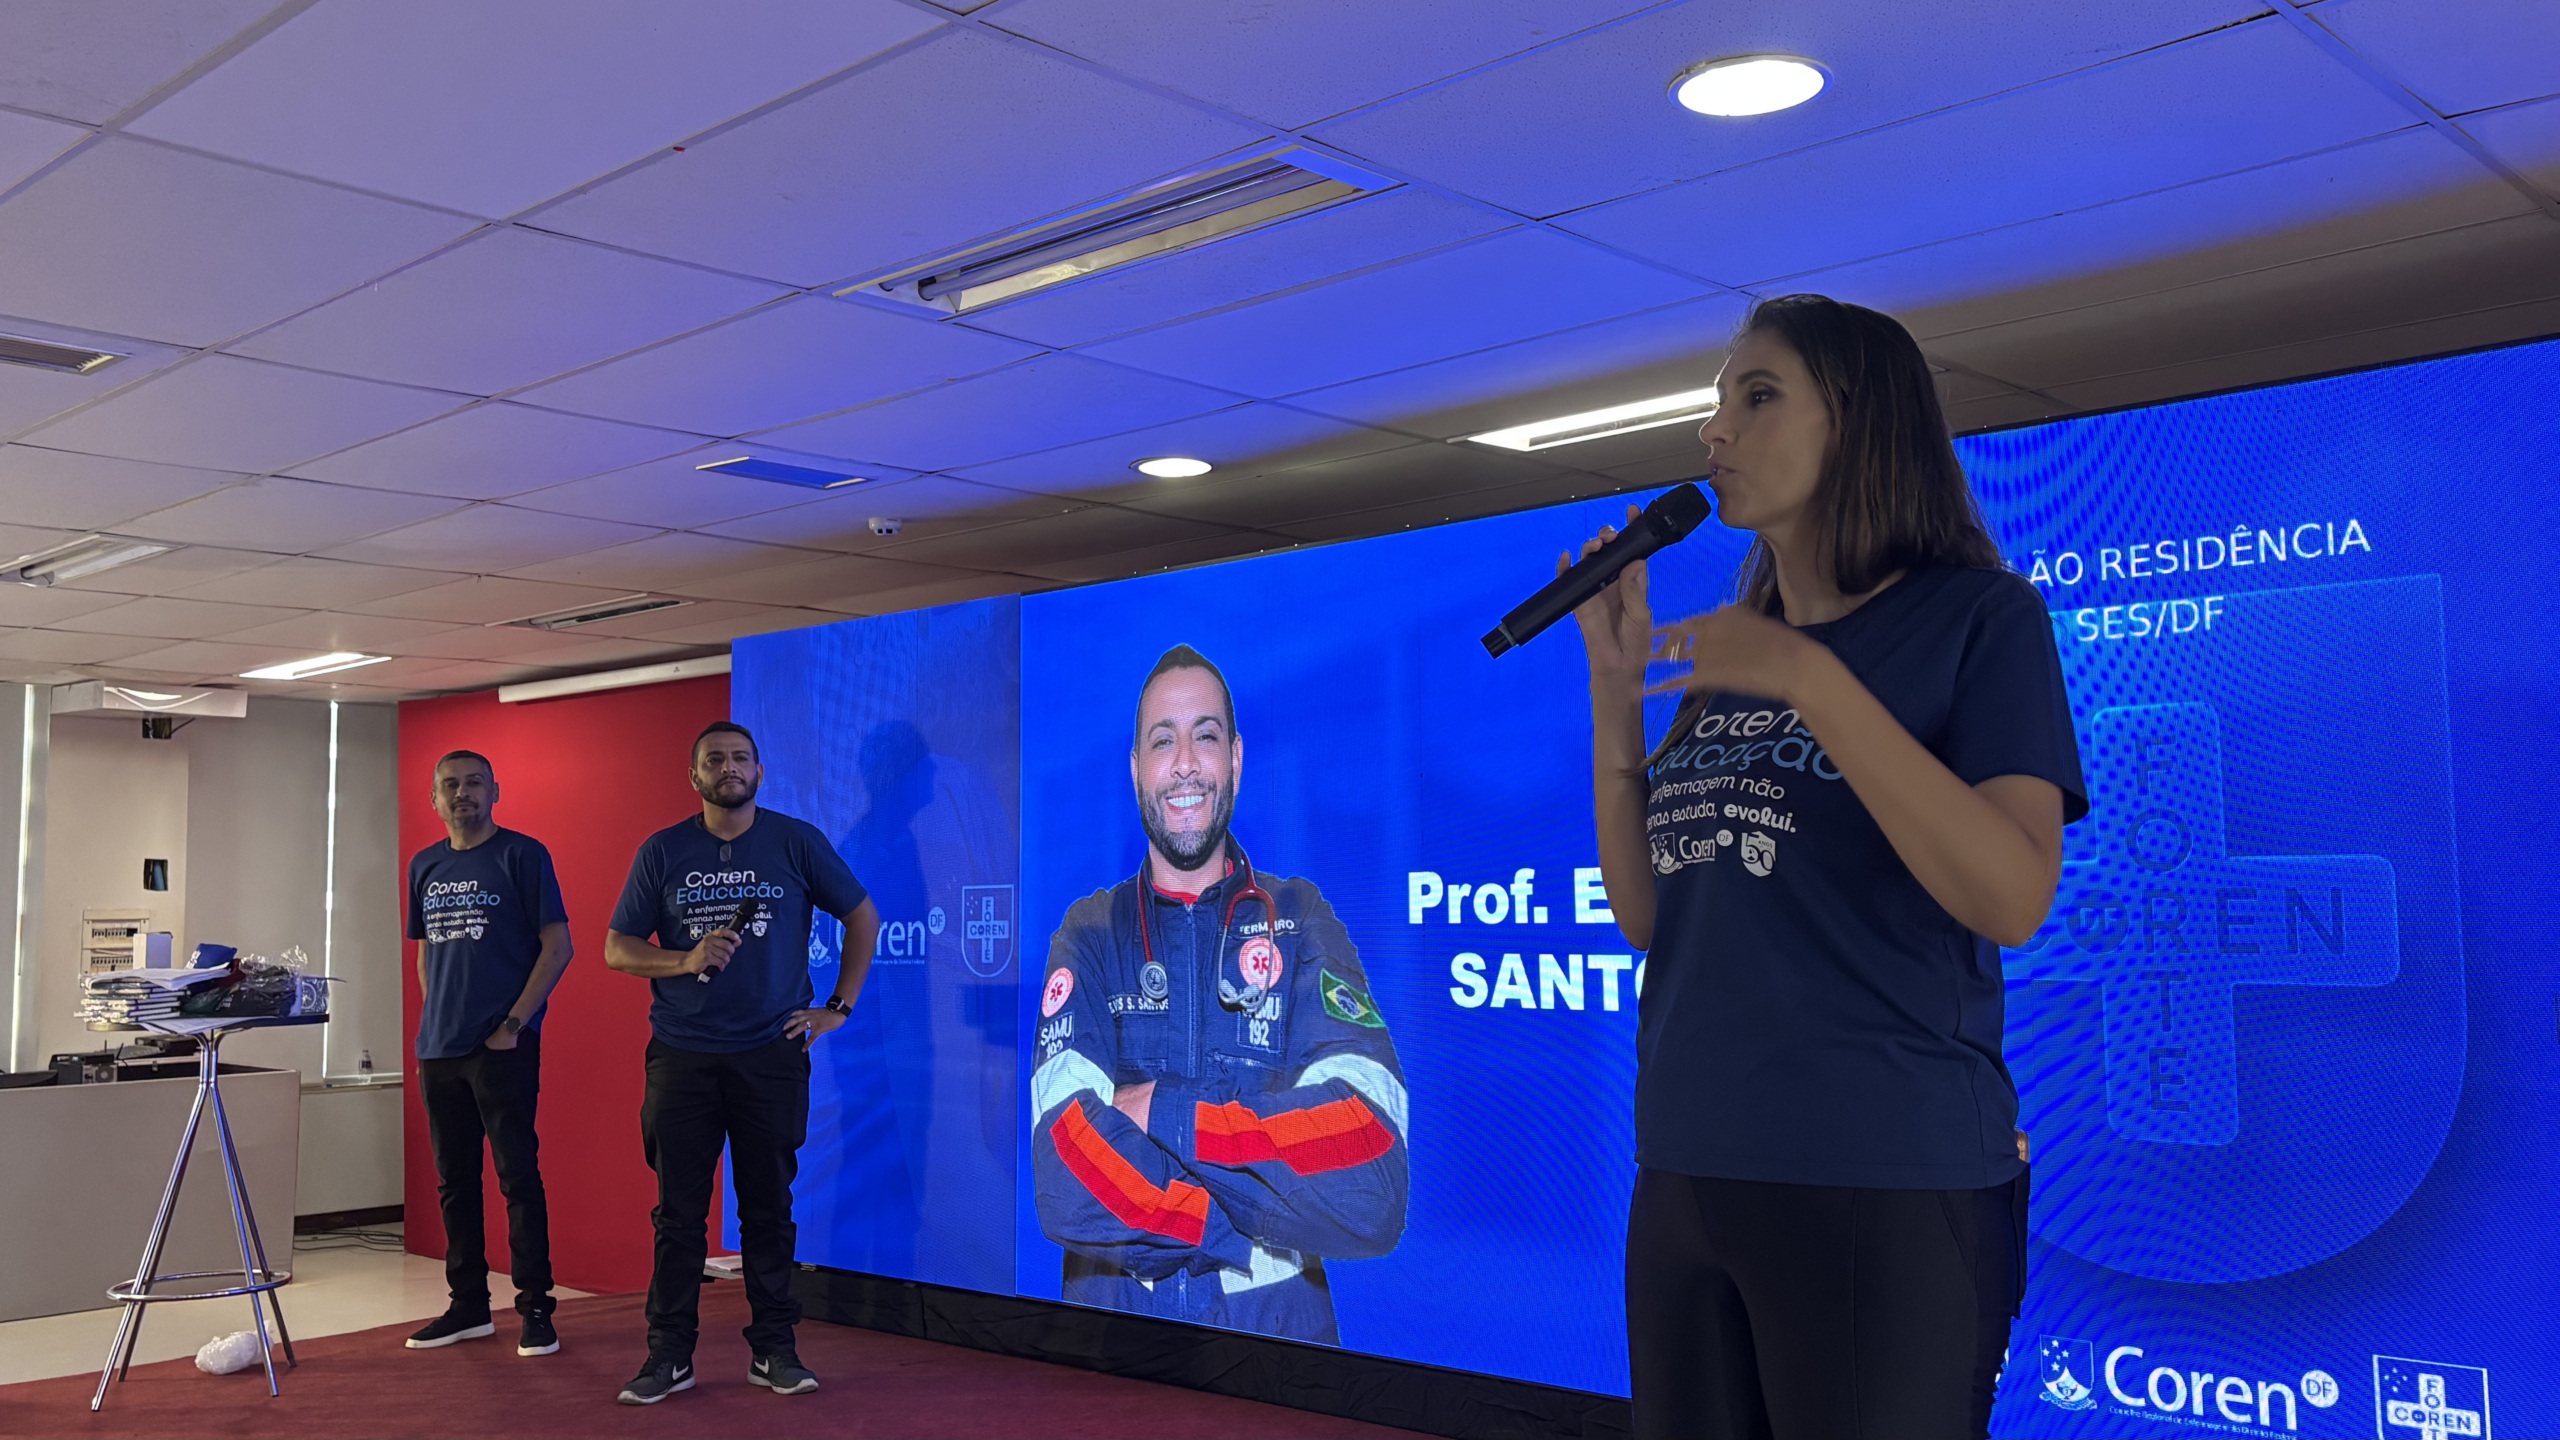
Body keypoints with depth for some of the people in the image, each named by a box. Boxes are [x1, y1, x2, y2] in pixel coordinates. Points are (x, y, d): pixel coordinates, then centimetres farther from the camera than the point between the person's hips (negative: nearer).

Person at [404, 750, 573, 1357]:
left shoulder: (522, 854, -4)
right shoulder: (424, 865, 13)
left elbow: (556, 945, -8)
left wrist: (514, 1023, -12)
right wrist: (434, 1019, 10)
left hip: (504, 1046, -6)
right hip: (439, 1048, 6)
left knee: (518, 1175, -4)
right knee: (453, 1180, 11)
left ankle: (536, 1308, 3)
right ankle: (468, 1305, 22)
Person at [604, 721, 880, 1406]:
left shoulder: (797, 842, 3)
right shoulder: (662, 851, 5)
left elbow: (862, 917, 11)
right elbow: (617, 949, 6)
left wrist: (838, 1007, 5)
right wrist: (687, 960, -12)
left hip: (772, 1053, 0)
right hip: (682, 1055, 0)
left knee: (769, 1207, 6)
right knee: (679, 1210, 3)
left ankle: (773, 1350, 15)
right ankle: (670, 1355, 13)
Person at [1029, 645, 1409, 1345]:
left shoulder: (1301, 921, 4)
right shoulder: (1090, 935, 7)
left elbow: (1375, 1192, -10)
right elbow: (1064, 1189, -9)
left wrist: (1164, 1111, -10)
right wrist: (1270, 1219, -13)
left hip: (1277, 1332, -1)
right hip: (1111, 1321, 1)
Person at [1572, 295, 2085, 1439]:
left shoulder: (1978, 616, -4)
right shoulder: (1727, 652, 12)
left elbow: (2013, 900, -17)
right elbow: (1645, 915, 9)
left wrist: (1814, 681, -22)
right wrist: (1614, 683, 1)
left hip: (1888, 1184, -6)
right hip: (1687, 1175, 6)